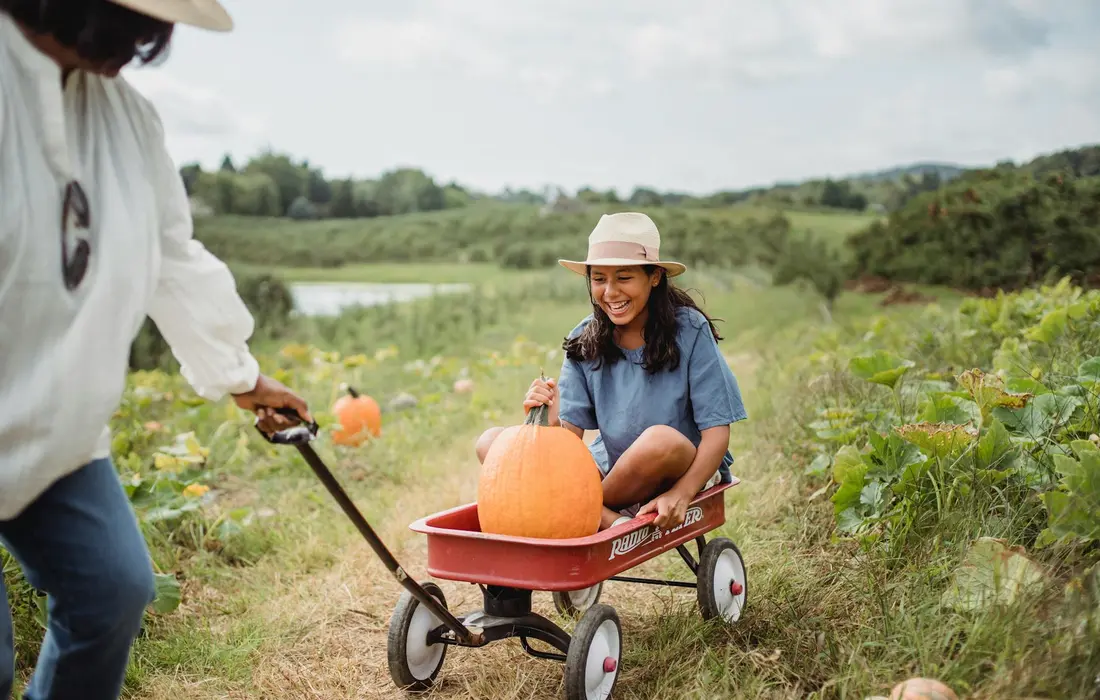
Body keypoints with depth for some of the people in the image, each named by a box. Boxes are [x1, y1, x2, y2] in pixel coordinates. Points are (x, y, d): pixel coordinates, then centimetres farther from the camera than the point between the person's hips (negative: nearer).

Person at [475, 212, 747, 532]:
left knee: (660, 439, -40)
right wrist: (551, 419, -29)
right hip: (611, 469, 4)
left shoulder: (689, 330, -10)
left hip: (687, 471, -4)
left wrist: (682, 494, -29)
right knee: (490, 442, -13)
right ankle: (610, 520, -26)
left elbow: (717, 431, -14)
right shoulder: (584, 341, -1)